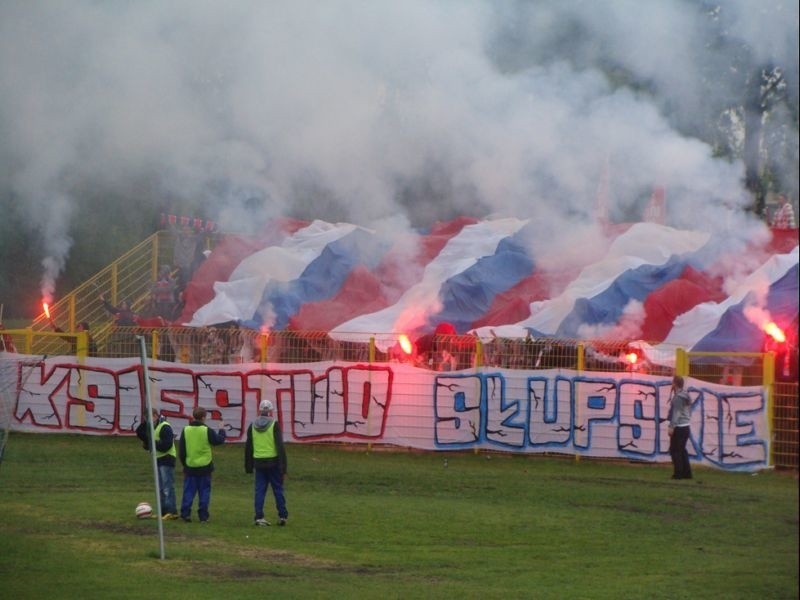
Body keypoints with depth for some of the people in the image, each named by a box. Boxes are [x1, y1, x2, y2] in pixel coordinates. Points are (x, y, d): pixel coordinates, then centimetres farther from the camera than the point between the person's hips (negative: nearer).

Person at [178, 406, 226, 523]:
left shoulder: (186, 430, -2)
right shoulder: (207, 431, -10)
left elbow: (181, 450, 4)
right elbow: (219, 440, 2)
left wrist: (184, 463, 16)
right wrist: (221, 430, 20)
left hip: (190, 466, 2)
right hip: (204, 466, -2)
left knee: (188, 491, 6)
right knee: (204, 491, 5)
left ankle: (185, 514, -1)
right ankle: (203, 516, 3)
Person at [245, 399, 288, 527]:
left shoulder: (253, 426, 6)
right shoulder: (274, 425, -7)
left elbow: (248, 448, 11)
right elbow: (280, 447, -12)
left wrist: (248, 467, 18)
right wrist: (283, 467, -10)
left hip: (259, 463, 3)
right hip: (273, 462, -3)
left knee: (260, 490, 6)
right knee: (278, 489, 7)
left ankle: (259, 517, 1)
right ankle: (282, 516, 12)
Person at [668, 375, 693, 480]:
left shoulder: (677, 397, -15)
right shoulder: (686, 396, 14)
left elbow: (676, 413, -20)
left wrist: (671, 427, -21)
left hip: (678, 427, -9)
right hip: (686, 427, 9)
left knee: (675, 450, -4)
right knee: (682, 450, 16)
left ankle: (678, 473, -6)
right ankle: (686, 473, 15)